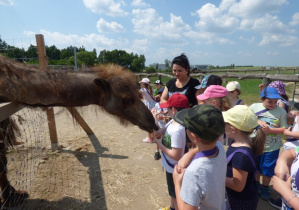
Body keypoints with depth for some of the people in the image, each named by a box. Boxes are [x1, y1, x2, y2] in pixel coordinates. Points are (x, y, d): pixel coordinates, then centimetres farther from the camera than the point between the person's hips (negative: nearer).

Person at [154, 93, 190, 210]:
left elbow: (176, 155, -32)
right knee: (172, 191, 33)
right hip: (170, 166, 9)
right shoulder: (172, 121, -8)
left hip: (175, 168, -9)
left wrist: (159, 145, -23)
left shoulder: (177, 130, -35)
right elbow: (161, 133, 1)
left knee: (177, 196, 18)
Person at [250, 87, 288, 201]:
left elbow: (285, 129, -10)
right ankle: (256, 184, 45)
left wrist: (270, 130, -24)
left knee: (268, 169, 14)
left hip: (272, 147, -1)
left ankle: (265, 187, 39)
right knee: (255, 167, 20)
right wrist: (257, 121, -23)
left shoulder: (281, 111, -10)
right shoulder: (254, 107, -8)